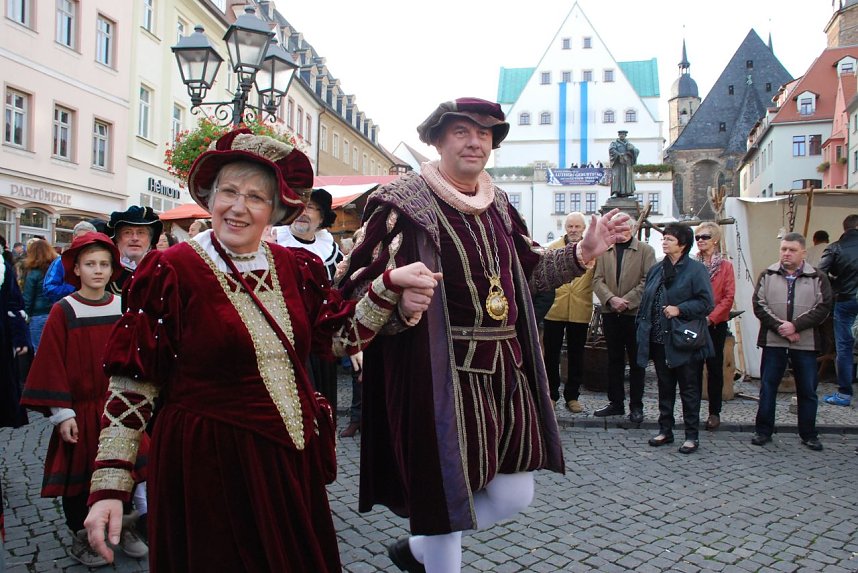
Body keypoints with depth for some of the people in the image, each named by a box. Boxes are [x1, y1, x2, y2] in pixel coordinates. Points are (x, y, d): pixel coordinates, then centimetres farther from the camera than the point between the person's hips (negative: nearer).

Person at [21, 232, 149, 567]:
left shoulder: (121, 308, 2)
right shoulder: (63, 312, -8)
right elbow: (53, 365, -9)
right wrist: (62, 414, -12)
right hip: (80, 410, -3)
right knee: (79, 474, 9)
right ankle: (81, 537, 27)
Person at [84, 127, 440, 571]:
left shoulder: (296, 268, 3)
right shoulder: (170, 272, -11)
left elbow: (345, 335, 4)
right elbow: (132, 385, -10)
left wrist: (390, 285, -9)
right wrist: (109, 487, -13)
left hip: (292, 460, 5)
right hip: (208, 467, -4)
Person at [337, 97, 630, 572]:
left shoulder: (498, 205, 13)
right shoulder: (404, 201, -8)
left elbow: (531, 270, 23)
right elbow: (355, 285, -13)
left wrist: (584, 251, 10)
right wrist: (397, 300, -34)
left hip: (505, 368, 7)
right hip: (441, 373, -7)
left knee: (514, 495, 14)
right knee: (447, 495, 3)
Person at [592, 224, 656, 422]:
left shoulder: (646, 250, 1)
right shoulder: (604, 250, 7)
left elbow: (648, 281, -7)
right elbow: (597, 279, 1)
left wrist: (627, 301, -14)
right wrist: (611, 299, -15)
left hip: (636, 313, -3)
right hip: (610, 313, 3)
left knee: (637, 361, 5)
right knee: (614, 360, 11)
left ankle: (636, 406, 14)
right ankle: (615, 403, 21)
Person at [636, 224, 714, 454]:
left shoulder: (696, 269, -8)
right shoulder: (656, 269, 11)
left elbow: (706, 303, -12)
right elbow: (646, 301, 14)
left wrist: (680, 310, -21)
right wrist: (643, 328, 7)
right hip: (659, 340, 6)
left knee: (689, 389, 5)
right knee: (665, 387, 15)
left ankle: (692, 436, 15)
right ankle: (665, 430, 26)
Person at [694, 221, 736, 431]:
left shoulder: (725, 266, 0)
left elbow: (728, 297, -5)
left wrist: (710, 317, -14)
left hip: (715, 324, -1)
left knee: (715, 367, 6)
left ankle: (714, 412, 15)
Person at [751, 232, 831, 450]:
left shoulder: (817, 278, 3)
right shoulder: (767, 276, 5)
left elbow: (822, 307, -6)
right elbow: (759, 305, -3)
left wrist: (795, 325, -16)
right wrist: (780, 326, -14)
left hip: (805, 343, 0)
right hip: (773, 342, 0)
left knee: (808, 391, 9)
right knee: (767, 388, 6)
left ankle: (809, 434, 22)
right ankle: (763, 431, 16)